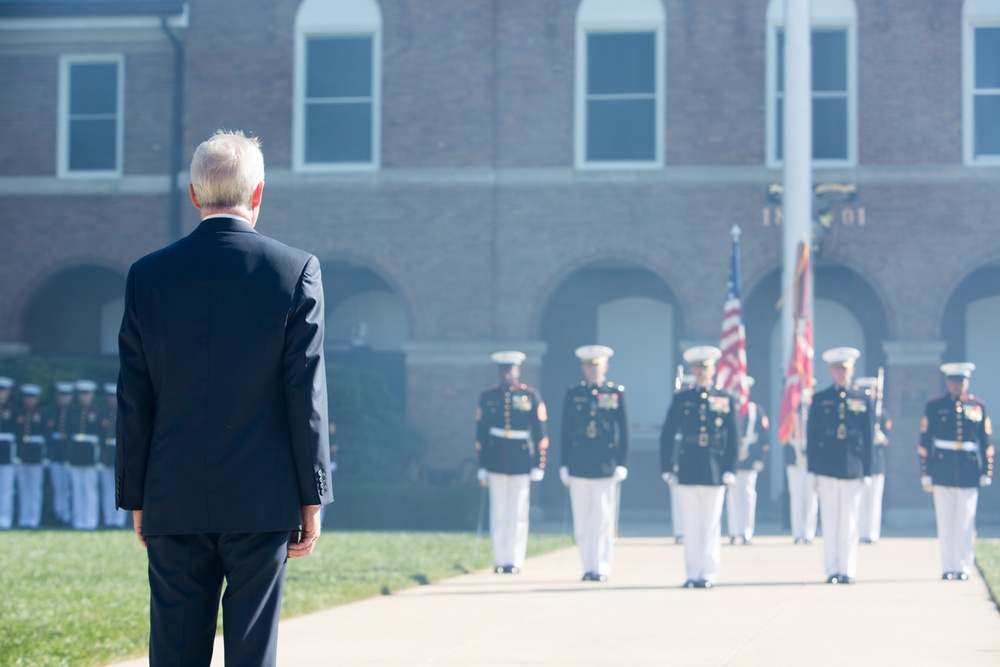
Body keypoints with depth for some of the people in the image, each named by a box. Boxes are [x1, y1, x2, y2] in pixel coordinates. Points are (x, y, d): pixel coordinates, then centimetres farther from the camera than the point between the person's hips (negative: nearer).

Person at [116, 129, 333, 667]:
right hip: (260, 501, -2)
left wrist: (135, 499, 11)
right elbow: (307, 394, -5)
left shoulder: (148, 275, 2)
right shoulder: (296, 270, -4)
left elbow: (134, 402, 4)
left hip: (173, 501, 2)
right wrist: (312, 497, 1)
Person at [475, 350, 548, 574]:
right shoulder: (487, 397, 6)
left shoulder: (531, 396, 2)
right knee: (499, 512, 3)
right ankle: (501, 560, 8)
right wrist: (481, 465, 4)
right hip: (496, 461, 1)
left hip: (522, 461, -1)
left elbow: (540, 432, 3)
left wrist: (539, 464, -1)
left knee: (518, 513, 1)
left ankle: (515, 561, 6)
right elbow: (481, 432, 8)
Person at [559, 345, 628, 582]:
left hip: (606, 464, -2)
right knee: (581, 521, 4)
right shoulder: (573, 394, 8)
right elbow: (565, 431, 9)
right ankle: (588, 566, 12)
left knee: (603, 519, -4)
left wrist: (621, 464, -2)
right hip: (579, 465, 2)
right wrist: (564, 465, 4)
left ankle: (601, 568, -1)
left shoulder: (616, 393, 5)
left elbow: (623, 432, 4)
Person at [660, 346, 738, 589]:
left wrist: (730, 469, -1)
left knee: (711, 525, 1)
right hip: (687, 471, 1)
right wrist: (666, 468, 1)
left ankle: (709, 573, 6)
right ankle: (693, 573, 7)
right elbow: (667, 435, 7)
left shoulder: (725, 400, 7)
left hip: (715, 472, 0)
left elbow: (733, 438, 7)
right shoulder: (681, 399, 7)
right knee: (691, 525, 2)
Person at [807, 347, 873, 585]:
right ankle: (832, 571, 6)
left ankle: (848, 571, 4)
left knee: (849, 522, 0)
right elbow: (811, 436, 7)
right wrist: (812, 470, 1)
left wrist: (867, 471, 3)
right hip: (827, 467, 0)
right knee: (830, 521, 1)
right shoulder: (820, 400, 7)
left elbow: (868, 438, 8)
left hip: (852, 469, 0)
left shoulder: (862, 400, 8)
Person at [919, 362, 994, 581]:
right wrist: (925, 474, -1)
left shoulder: (978, 406, 7)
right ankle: (948, 567, 7)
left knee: (966, 522, 1)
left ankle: (964, 567, 7)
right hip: (942, 471, -1)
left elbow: (987, 442, 8)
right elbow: (924, 442, 3)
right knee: (945, 521, 2)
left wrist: (986, 472, 3)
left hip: (969, 472, 1)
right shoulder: (934, 406, 3)